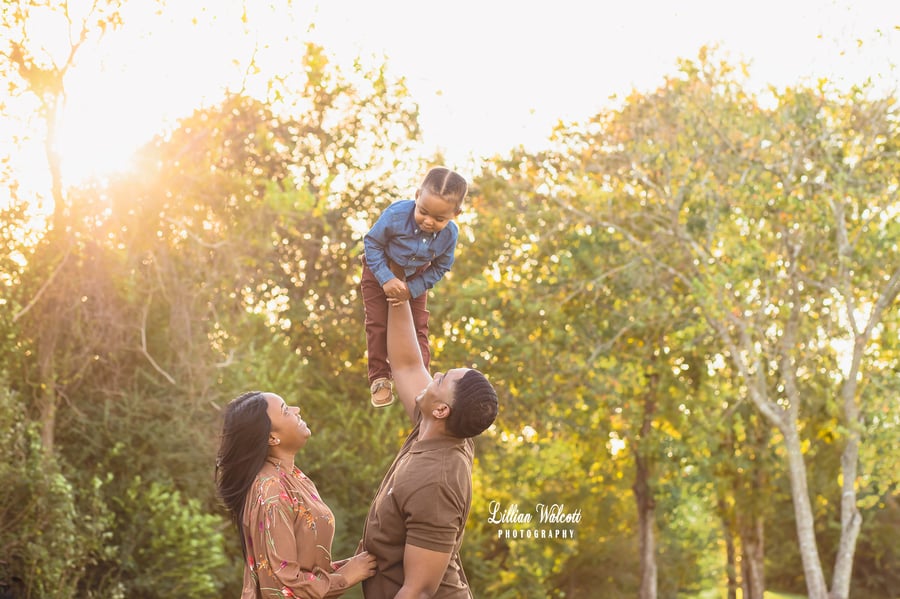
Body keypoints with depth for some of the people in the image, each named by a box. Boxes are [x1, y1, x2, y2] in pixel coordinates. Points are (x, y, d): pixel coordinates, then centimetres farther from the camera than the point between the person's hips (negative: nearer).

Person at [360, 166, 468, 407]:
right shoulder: (396, 215, -39)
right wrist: (386, 279, -30)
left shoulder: (450, 234, -30)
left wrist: (412, 289, -21)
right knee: (377, 324, 0)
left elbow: (439, 269, -12)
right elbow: (372, 243, -24)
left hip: (415, 278, 2)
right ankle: (379, 379, 10)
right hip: (380, 271, -2)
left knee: (418, 327, 8)